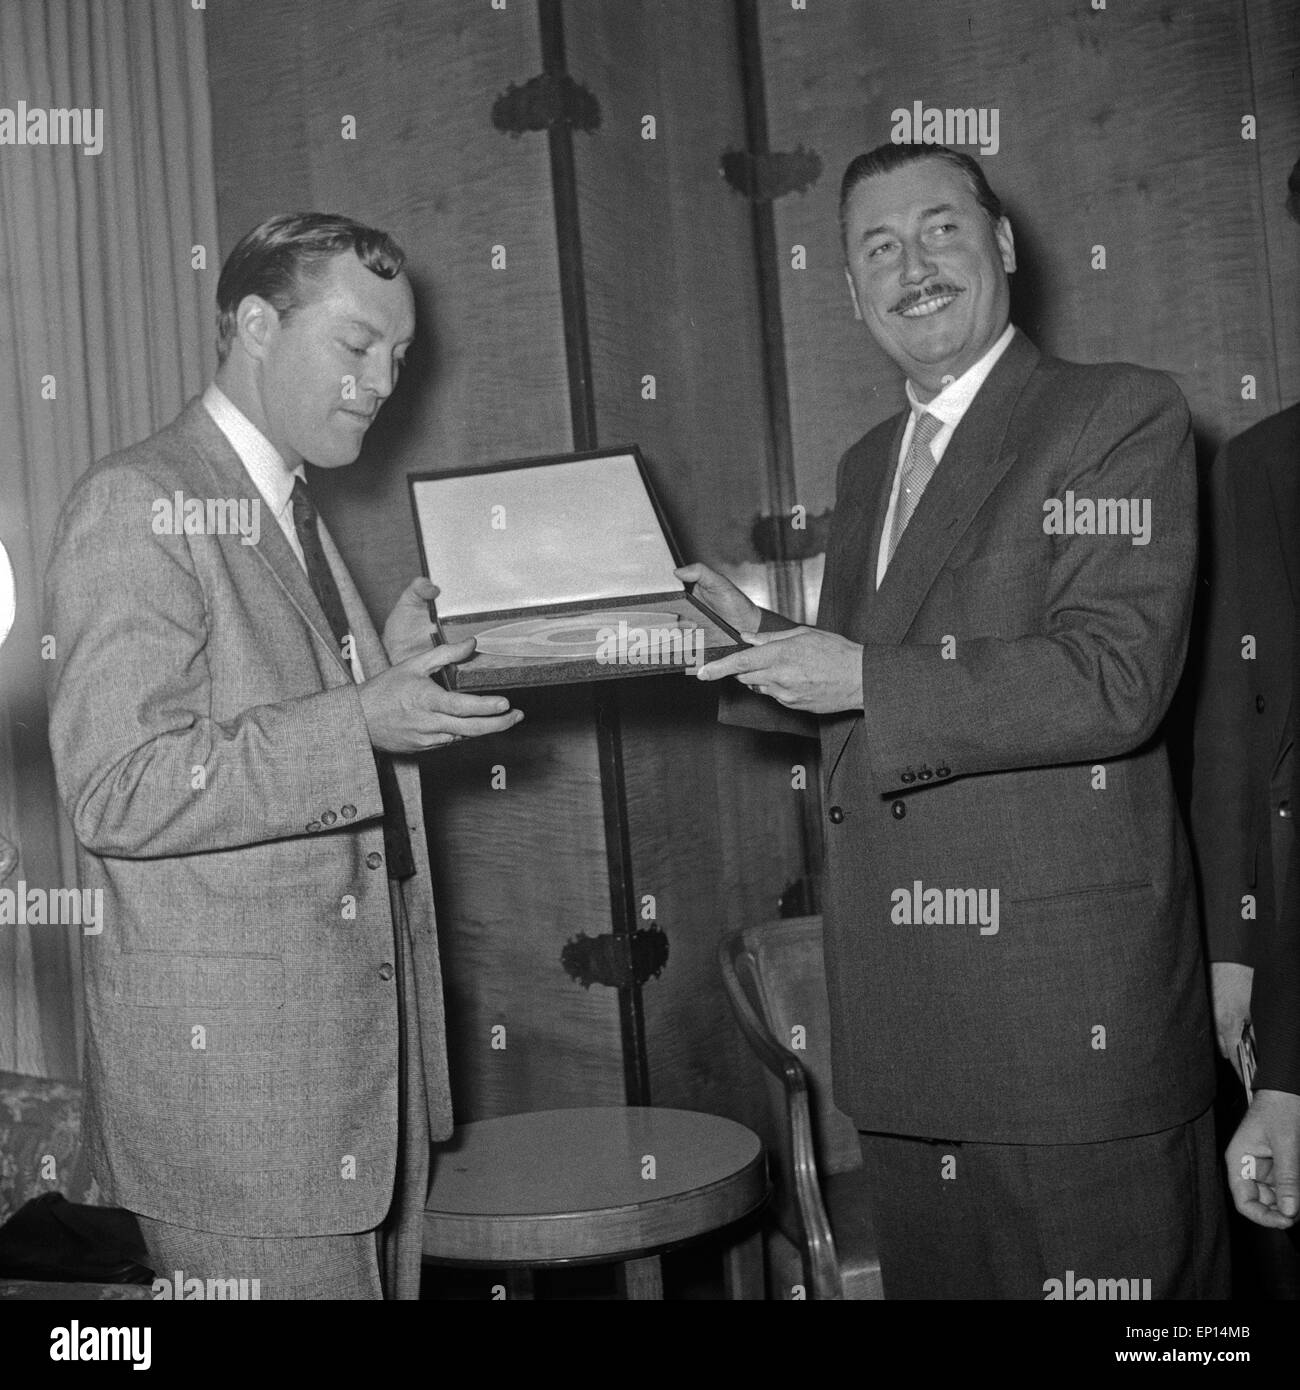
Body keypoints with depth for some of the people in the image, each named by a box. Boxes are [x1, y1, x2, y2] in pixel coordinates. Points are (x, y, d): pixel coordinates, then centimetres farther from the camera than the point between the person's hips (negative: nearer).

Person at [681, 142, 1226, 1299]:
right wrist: (764, 639, 5)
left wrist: (862, 678, -17)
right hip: (905, 1019, 7)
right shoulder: (869, 465, 17)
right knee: (932, 1279, 16)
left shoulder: (1122, 415, -6)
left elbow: (1114, 682, -17)